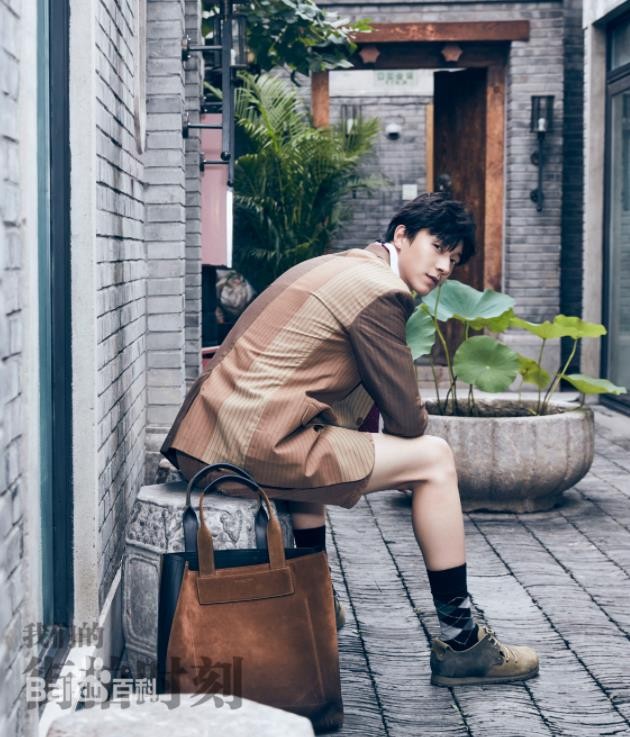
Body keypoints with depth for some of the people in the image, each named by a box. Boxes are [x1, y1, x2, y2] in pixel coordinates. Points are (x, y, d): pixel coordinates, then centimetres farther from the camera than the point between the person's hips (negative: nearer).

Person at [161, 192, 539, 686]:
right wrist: (419, 419, 18)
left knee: (318, 447, 40)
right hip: (256, 446, -10)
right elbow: (407, 420, -2)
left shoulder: (333, 267, 22)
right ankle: (460, 643, 7)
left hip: (201, 441, 10)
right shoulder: (380, 290, -7)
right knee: (434, 459, -1)